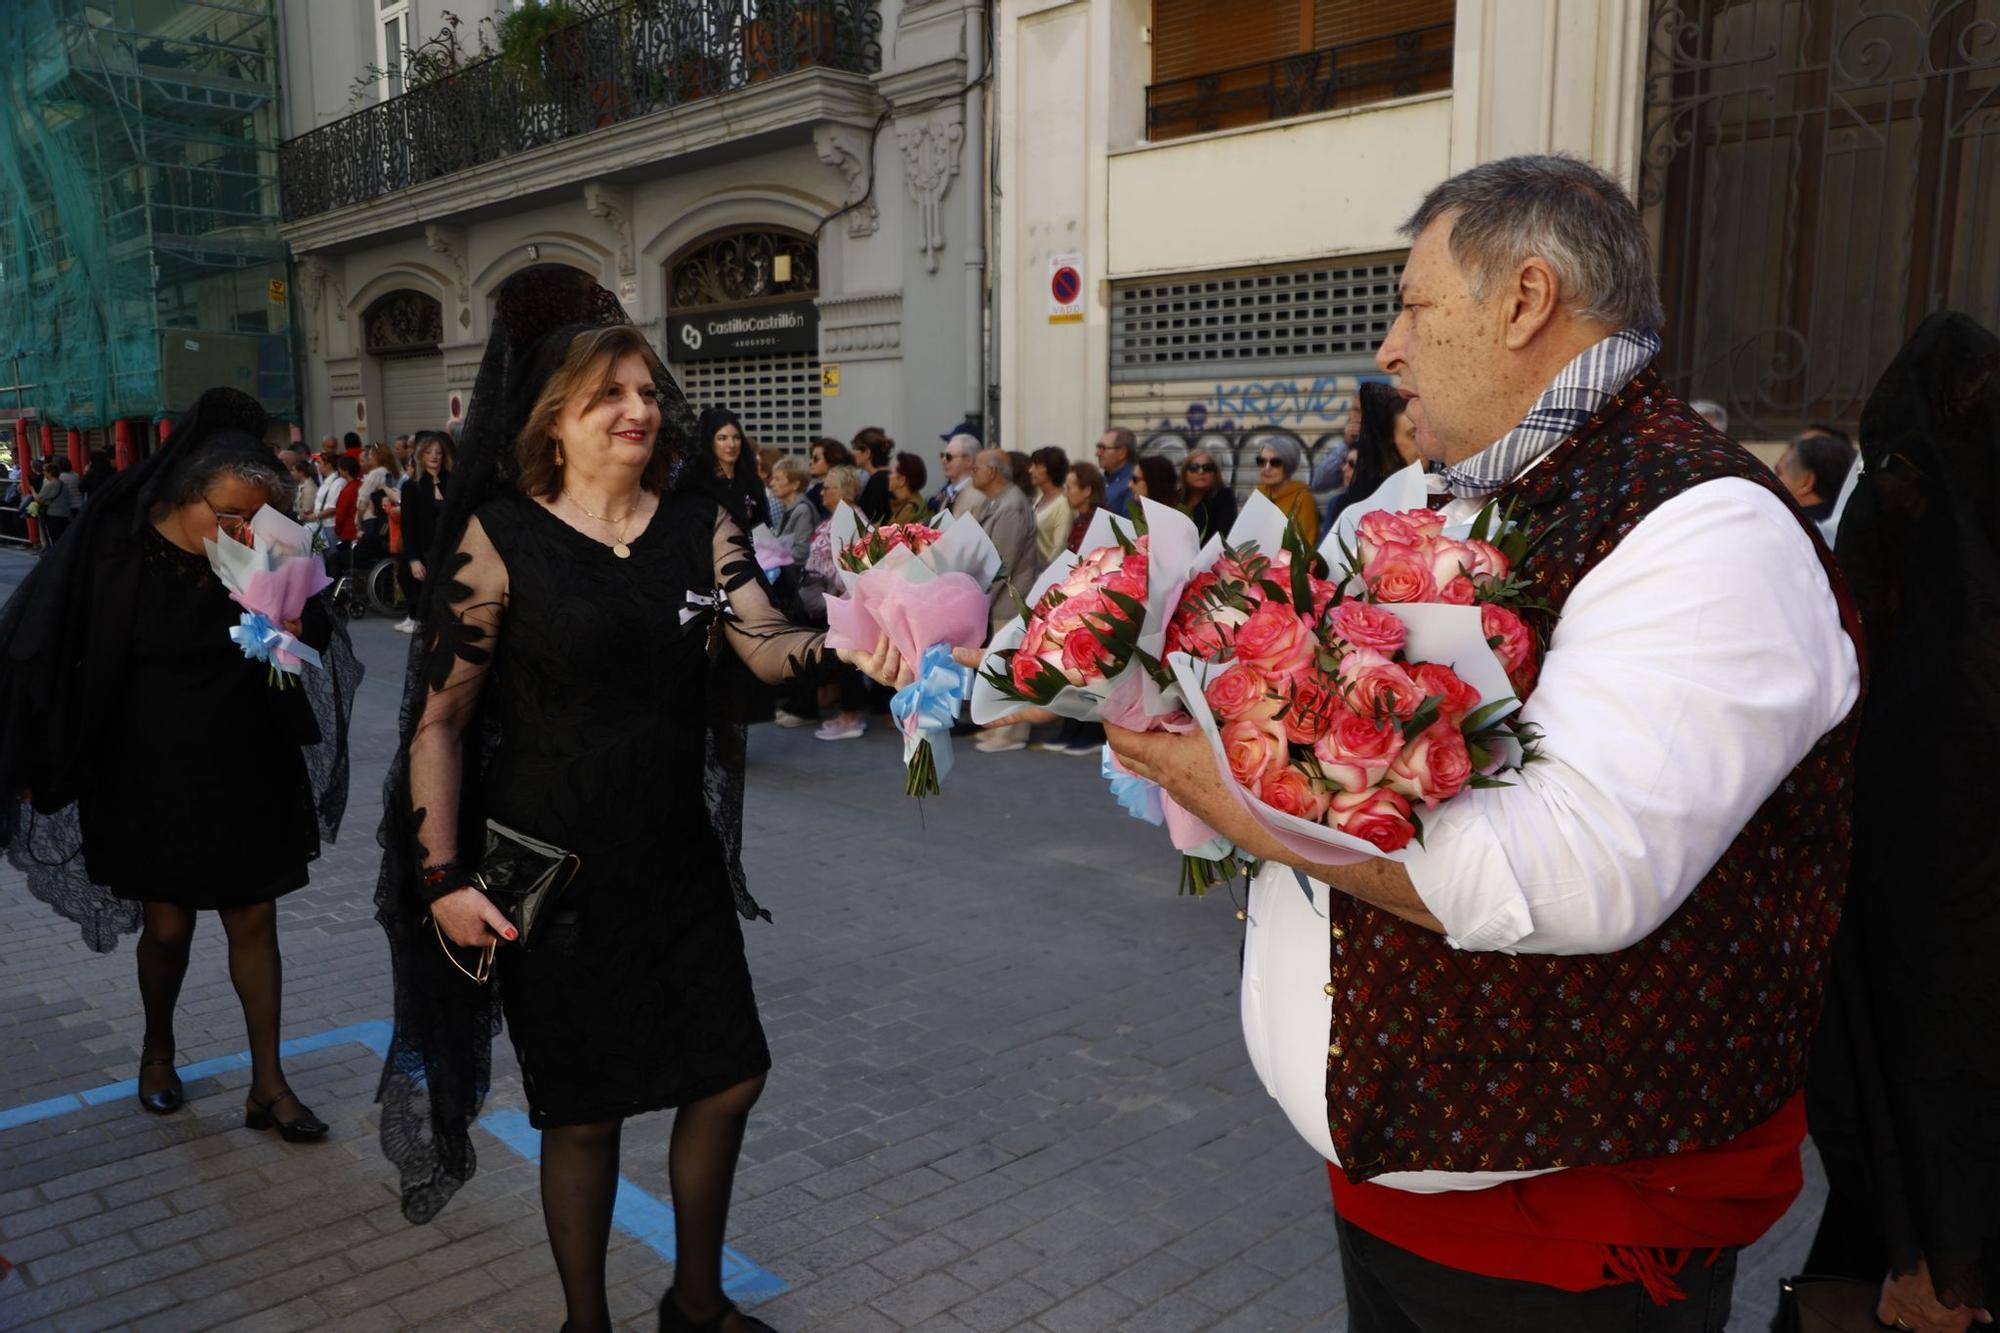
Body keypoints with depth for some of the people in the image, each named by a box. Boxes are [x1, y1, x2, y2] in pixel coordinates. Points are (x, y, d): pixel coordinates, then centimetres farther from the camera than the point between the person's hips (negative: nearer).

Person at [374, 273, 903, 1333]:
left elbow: (762, 645, -9)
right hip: (551, 874, -4)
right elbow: (441, 718, -9)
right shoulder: (501, 536, -9)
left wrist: (839, 645, -30)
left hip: (677, 858, 4)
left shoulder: (700, 520, 1)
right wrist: (443, 876, -14)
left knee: (730, 1075, 12)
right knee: (584, 1112, 9)